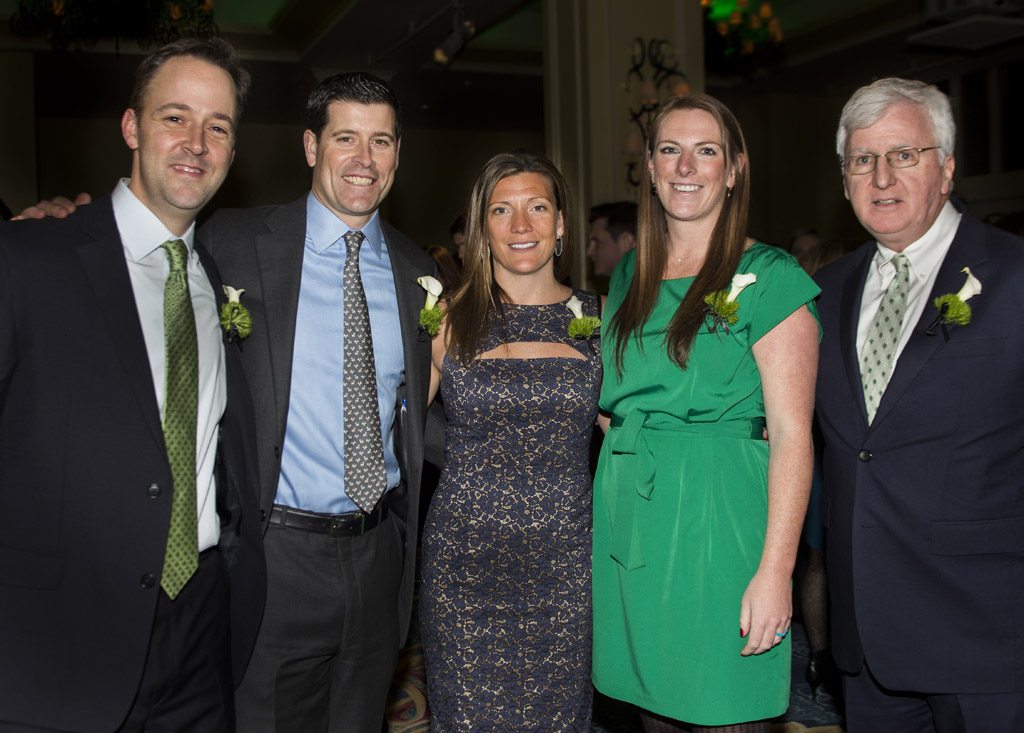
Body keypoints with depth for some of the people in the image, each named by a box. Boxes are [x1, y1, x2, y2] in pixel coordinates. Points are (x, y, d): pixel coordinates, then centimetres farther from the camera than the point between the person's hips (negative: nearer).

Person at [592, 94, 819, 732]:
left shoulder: (768, 278, -6)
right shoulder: (630, 274, 12)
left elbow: (792, 434, -11)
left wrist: (775, 571, -17)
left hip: (718, 518, -5)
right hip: (630, 522, 5)